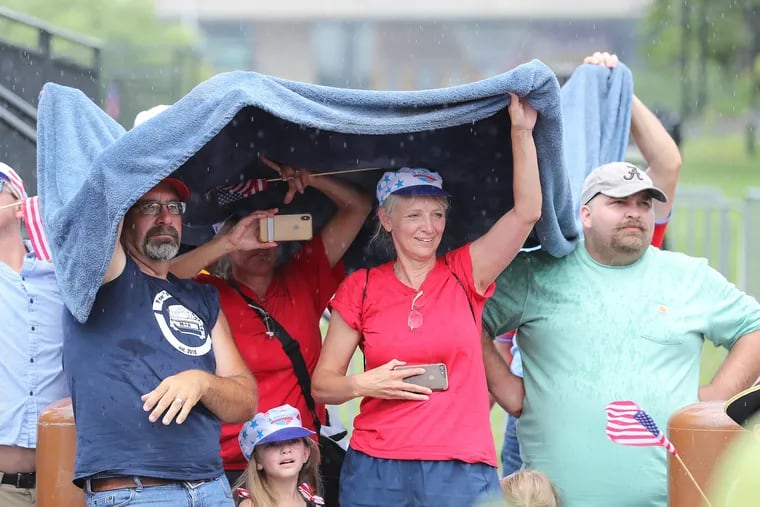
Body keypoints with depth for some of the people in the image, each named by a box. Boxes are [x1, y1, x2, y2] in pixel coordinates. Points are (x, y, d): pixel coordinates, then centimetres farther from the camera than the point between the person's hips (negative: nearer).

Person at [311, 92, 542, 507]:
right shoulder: (361, 288, 6)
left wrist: (521, 130, -10)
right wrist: (365, 384, -11)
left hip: (462, 471, 0)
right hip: (377, 469, 1)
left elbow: (526, 212, -6)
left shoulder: (465, 275, 5)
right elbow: (323, 384, 9)